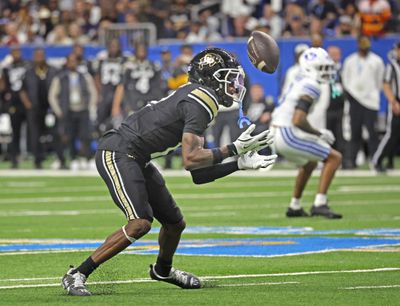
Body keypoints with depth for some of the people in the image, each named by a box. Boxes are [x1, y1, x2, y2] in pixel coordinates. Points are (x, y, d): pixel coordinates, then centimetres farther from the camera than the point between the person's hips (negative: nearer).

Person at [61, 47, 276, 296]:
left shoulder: (195, 99, 15)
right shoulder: (200, 102, -16)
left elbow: (199, 175, 14)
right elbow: (190, 160, -23)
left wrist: (240, 164, 10)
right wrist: (233, 149, -15)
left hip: (136, 160, 10)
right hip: (118, 154, -10)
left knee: (175, 223, 17)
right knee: (140, 224, -23)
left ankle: (163, 270, 47)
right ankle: (78, 275, -17)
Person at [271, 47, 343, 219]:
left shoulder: (300, 82, 15)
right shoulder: (311, 87, -15)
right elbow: (298, 121, -23)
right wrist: (319, 134, -11)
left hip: (276, 134, 10)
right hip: (288, 134, -10)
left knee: (310, 163, 33)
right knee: (334, 158, -7)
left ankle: (294, 207, 37)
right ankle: (320, 204, -15)